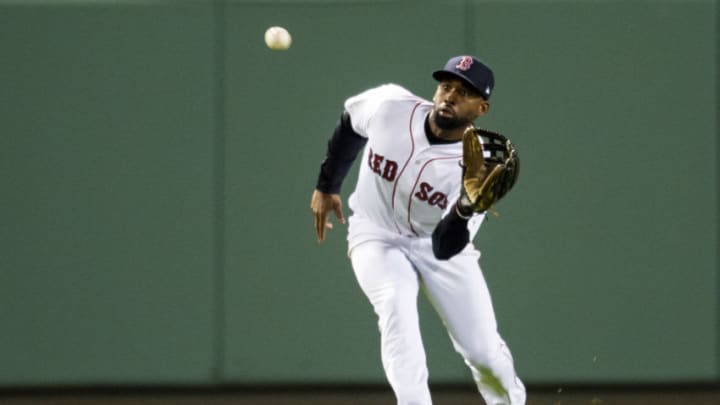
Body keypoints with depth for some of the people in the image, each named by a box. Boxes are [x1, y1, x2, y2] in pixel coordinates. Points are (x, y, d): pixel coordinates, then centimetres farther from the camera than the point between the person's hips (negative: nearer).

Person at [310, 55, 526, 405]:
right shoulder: (390, 105, -22)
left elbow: (445, 249, -31)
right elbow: (351, 120, 3)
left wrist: (465, 209, -51)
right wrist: (326, 186, 8)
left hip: (436, 242, 0)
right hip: (377, 237, 0)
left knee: (482, 348, -2)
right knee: (396, 307, -30)